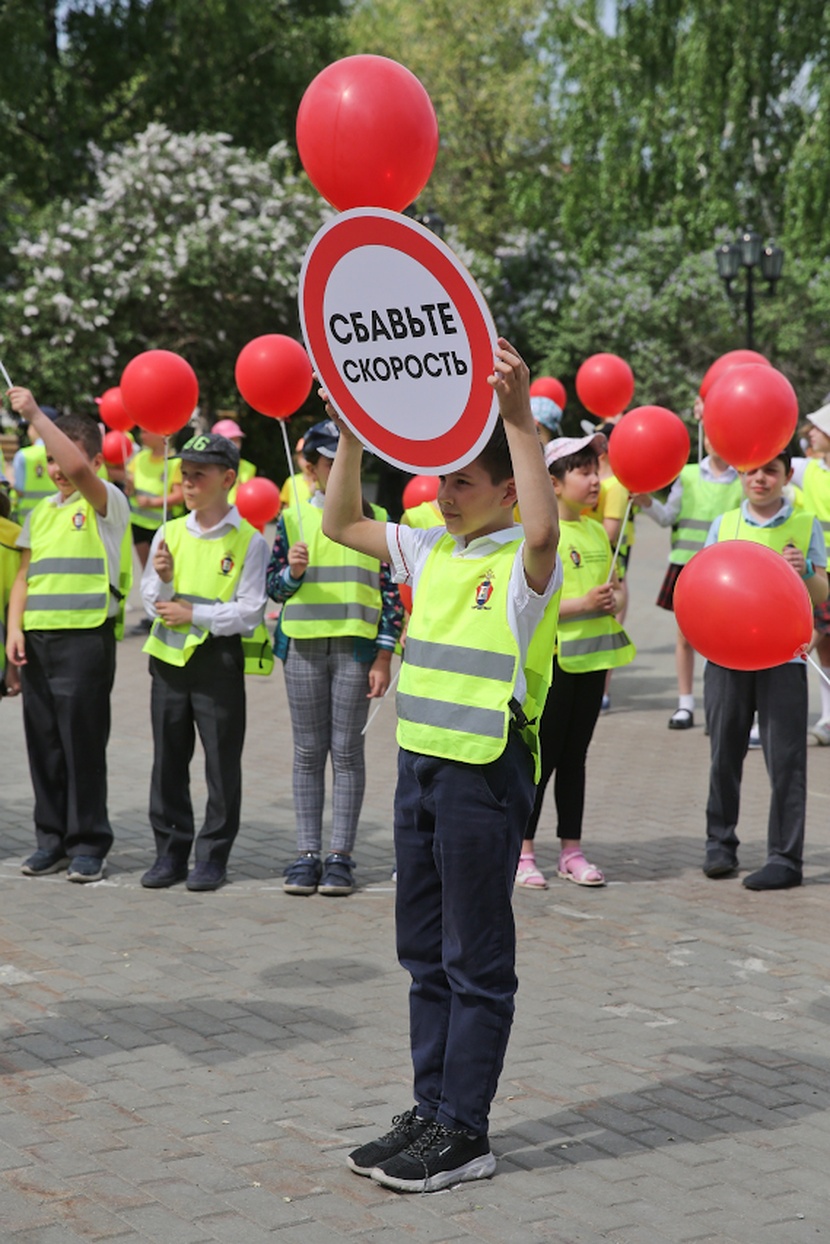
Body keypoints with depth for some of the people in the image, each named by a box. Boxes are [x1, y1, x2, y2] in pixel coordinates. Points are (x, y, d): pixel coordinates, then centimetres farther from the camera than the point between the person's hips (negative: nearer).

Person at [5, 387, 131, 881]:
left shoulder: (105, 504, -3)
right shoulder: (41, 511, 18)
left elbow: (79, 469, -24)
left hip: (86, 637, -6)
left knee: (83, 743, -3)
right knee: (43, 742, 8)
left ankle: (89, 845, 5)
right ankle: (53, 840, 17)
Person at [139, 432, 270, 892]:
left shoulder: (248, 542, -4)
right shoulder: (169, 534, 8)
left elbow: (249, 612, -9)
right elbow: (154, 604, 10)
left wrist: (194, 614, -13)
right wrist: (163, 577, -10)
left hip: (219, 659, -4)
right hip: (169, 657, 4)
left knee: (222, 761, 1)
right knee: (168, 757, 8)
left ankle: (212, 856, 11)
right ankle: (170, 851, 17)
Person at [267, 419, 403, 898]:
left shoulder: (375, 519, 4)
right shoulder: (293, 518, 6)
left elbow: (391, 592, 3)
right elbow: (274, 586, 8)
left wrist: (384, 658, -4)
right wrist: (292, 572, -15)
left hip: (356, 647, -1)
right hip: (304, 646, 1)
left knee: (346, 750, 0)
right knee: (309, 752, 5)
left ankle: (341, 857, 4)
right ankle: (307, 854, 10)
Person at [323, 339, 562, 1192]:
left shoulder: (521, 562, -11)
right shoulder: (431, 551, 11)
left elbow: (543, 528, -35)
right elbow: (341, 522, 18)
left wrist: (519, 420, -35)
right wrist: (352, 434, 7)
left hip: (486, 771, -8)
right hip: (420, 763, 8)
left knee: (476, 960, 0)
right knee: (424, 951, 14)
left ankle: (464, 1134, 8)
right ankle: (430, 1111, 24)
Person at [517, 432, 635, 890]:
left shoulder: (597, 533, 10)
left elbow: (615, 586, 20)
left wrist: (616, 601, -3)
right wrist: (582, 603, -23)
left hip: (591, 656, 7)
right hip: (553, 658, -7)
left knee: (575, 755, 13)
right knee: (543, 756, -1)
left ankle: (571, 850, 20)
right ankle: (522, 852, 8)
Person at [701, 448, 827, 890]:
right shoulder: (723, 524, 10)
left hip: (783, 655, -2)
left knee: (785, 759, -4)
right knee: (724, 753, 7)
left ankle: (785, 858, 1)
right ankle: (720, 842, 22)